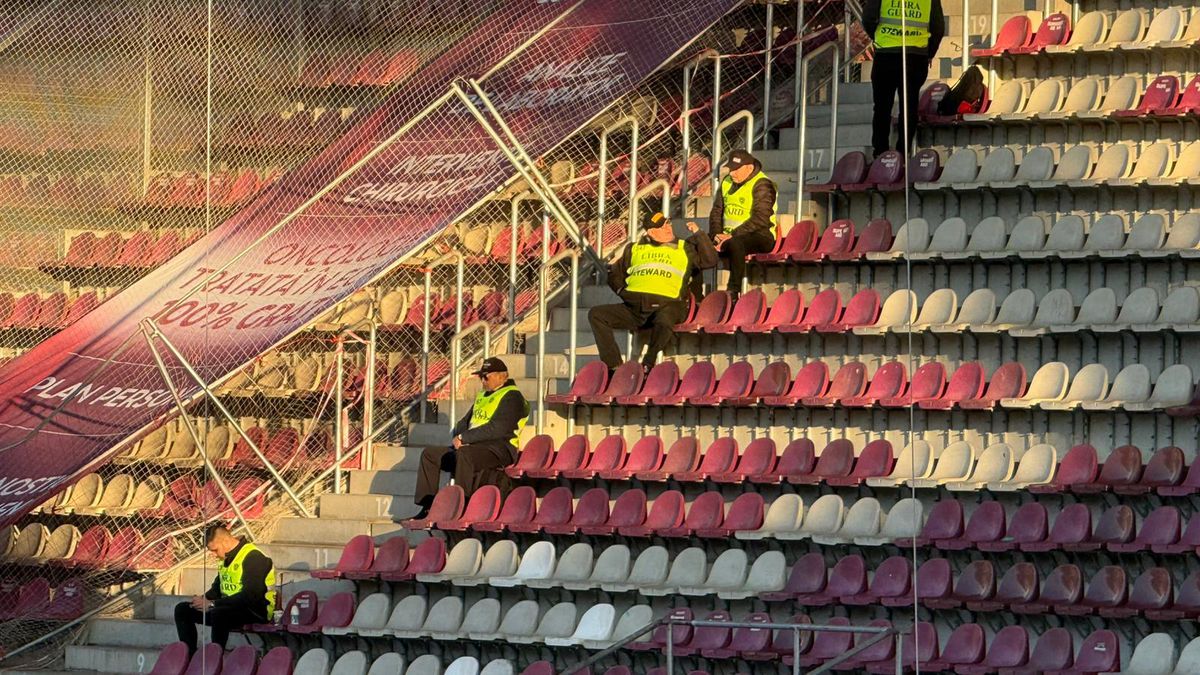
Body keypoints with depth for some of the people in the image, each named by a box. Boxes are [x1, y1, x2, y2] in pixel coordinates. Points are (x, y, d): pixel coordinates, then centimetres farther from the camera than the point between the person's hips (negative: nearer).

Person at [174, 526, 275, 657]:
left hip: (257, 610, -10)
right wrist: (204, 599, -2)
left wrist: (213, 604, -23)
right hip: (230, 608, 10)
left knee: (218, 613, -39)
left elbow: (249, 596, -24)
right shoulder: (227, 558, 12)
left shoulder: (253, 557, -16)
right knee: (182, 610, 2)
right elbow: (217, 589, 22)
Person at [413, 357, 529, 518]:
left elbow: (497, 429, -19)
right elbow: (465, 422, 25)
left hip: (498, 449, -10)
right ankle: (428, 507, 0)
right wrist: (457, 437, 0)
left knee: (464, 454, -39)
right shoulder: (482, 396, 24)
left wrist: (464, 438, -15)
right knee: (429, 454, 5)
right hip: (473, 447, 10)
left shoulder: (512, 397, -7)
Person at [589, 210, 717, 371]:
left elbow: (710, 261, 5)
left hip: (666, 305, -4)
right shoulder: (634, 249, 22)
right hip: (633, 308, 4)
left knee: (664, 322, -40)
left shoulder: (685, 248, 17)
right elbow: (616, 274, 29)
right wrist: (622, 291, 11)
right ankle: (613, 366, -20)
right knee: (595, 314, -12)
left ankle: (646, 366, -23)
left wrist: (698, 234, 3)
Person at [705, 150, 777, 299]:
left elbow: (760, 219, -18)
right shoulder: (727, 182, 14)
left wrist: (733, 235, -23)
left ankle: (733, 291, -38)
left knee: (735, 243, -40)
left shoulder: (762, 185, -9)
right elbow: (716, 211, 14)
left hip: (759, 236, -7)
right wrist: (716, 234, -5)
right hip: (728, 235, 7)